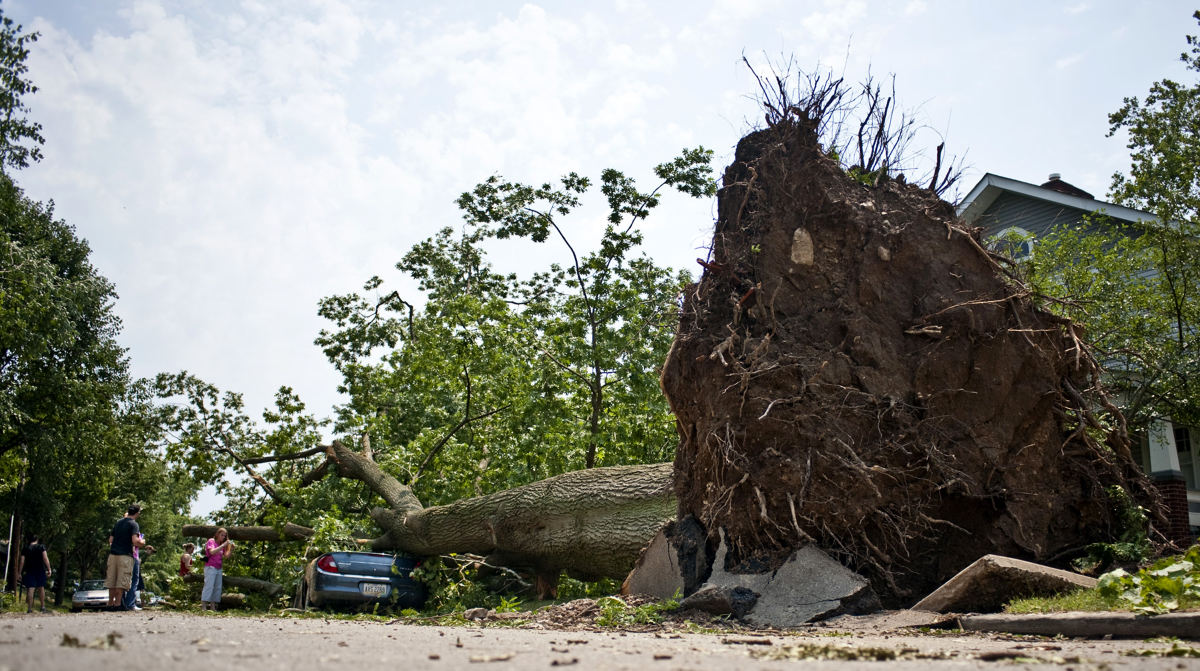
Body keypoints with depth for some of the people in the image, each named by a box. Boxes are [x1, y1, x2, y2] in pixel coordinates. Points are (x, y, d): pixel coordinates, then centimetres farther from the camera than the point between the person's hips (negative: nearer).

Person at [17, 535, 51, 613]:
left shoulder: (25, 549, 6)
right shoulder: (41, 547, 1)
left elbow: (22, 562, 2)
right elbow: (45, 558, -8)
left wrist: (19, 573, 6)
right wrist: (49, 569, -6)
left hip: (29, 571, 0)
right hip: (40, 570, 0)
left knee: (30, 589, -2)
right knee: (41, 588, 10)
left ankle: (29, 608, -8)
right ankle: (43, 607, 11)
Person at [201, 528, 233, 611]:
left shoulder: (222, 545, 18)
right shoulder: (211, 541, 0)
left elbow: (226, 556, 11)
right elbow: (212, 552, -18)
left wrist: (231, 549, -6)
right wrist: (223, 545, -21)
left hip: (219, 568, 7)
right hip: (210, 567, -7)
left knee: (217, 588, 1)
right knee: (209, 586, -13)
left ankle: (213, 607, 1)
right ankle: (203, 606, -14)